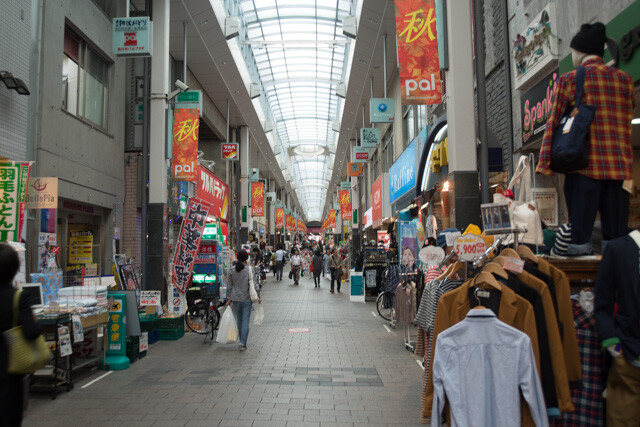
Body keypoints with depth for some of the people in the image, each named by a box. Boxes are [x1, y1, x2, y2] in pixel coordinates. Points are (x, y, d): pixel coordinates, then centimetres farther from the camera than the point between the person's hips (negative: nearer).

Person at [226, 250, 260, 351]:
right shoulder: (249, 269, -12)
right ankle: (243, 343, -6)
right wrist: (258, 296, 0)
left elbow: (229, 286, 7)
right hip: (246, 299, -4)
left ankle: (242, 342, 25)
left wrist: (229, 299, 18)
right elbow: (254, 284, -12)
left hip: (235, 299, 4)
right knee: (245, 321, 1)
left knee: (239, 320, 15)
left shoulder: (233, 271, 1)